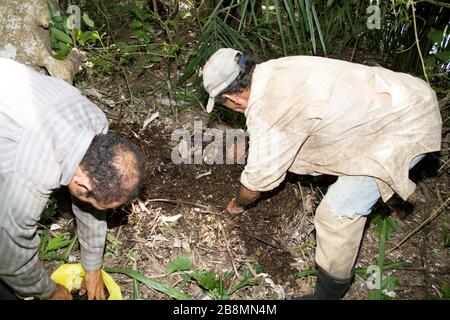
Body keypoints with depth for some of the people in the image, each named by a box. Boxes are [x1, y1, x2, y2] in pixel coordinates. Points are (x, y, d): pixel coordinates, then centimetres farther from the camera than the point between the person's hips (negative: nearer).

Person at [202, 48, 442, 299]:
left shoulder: (265, 111, -24)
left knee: (338, 213, -5)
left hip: (407, 126, -9)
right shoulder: (273, 70, 3)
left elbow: (259, 179, -10)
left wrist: (238, 205, 12)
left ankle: (329, 294, 14)